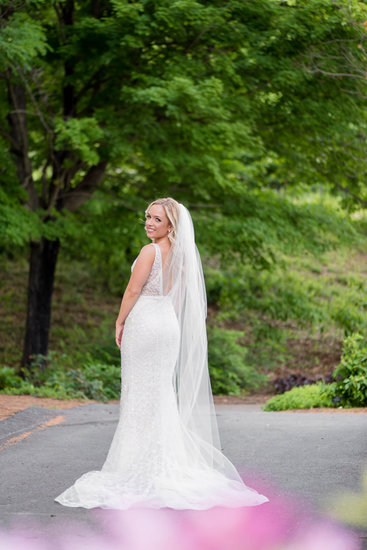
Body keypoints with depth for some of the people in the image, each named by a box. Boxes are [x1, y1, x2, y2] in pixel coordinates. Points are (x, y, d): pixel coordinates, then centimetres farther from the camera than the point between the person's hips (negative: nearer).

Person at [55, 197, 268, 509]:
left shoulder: (150, 252, -13)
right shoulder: (181, 254, 10)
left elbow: (133, 290, -12)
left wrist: (120, 322, -2)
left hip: (145, 324, -7)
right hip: (169, 324, 7)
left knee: (140, 394, -1)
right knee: (163, 395, 12)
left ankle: (141, 466, 1)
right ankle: (169, 461, 13)